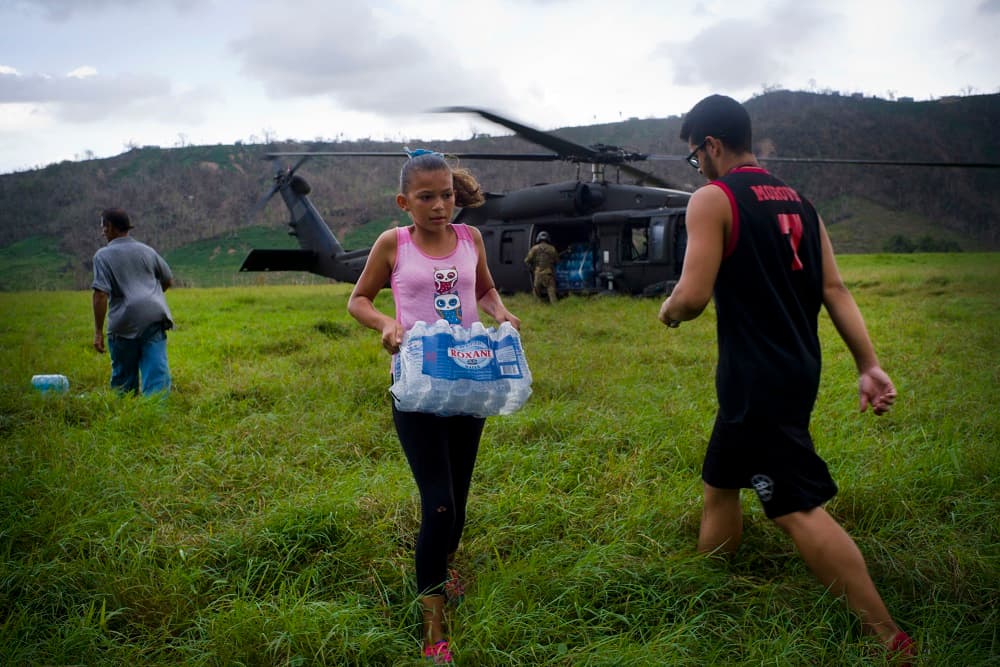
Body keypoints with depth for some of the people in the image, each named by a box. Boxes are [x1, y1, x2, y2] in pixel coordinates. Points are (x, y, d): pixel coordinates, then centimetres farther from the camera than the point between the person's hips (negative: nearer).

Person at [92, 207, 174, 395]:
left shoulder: (103, 255, 1)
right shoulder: (146, 250, 16)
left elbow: (101, 295, -10)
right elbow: (168, 280, 26)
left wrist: (98, 331, -7)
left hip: (124, 324, -3)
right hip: (155, 318, 3)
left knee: (124, 377, 11)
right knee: (157, 370, -5)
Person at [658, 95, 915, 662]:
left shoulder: (713, 199, -10)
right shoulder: (798, 202, 12)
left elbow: (694, 296, -19)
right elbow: (835, 289, 6)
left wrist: (669, 311, 4)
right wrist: (870, 366, 3)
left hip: (759, 379, -9)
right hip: (797, 368, 9)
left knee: (800, 508, -6)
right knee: (721, 480, 21)